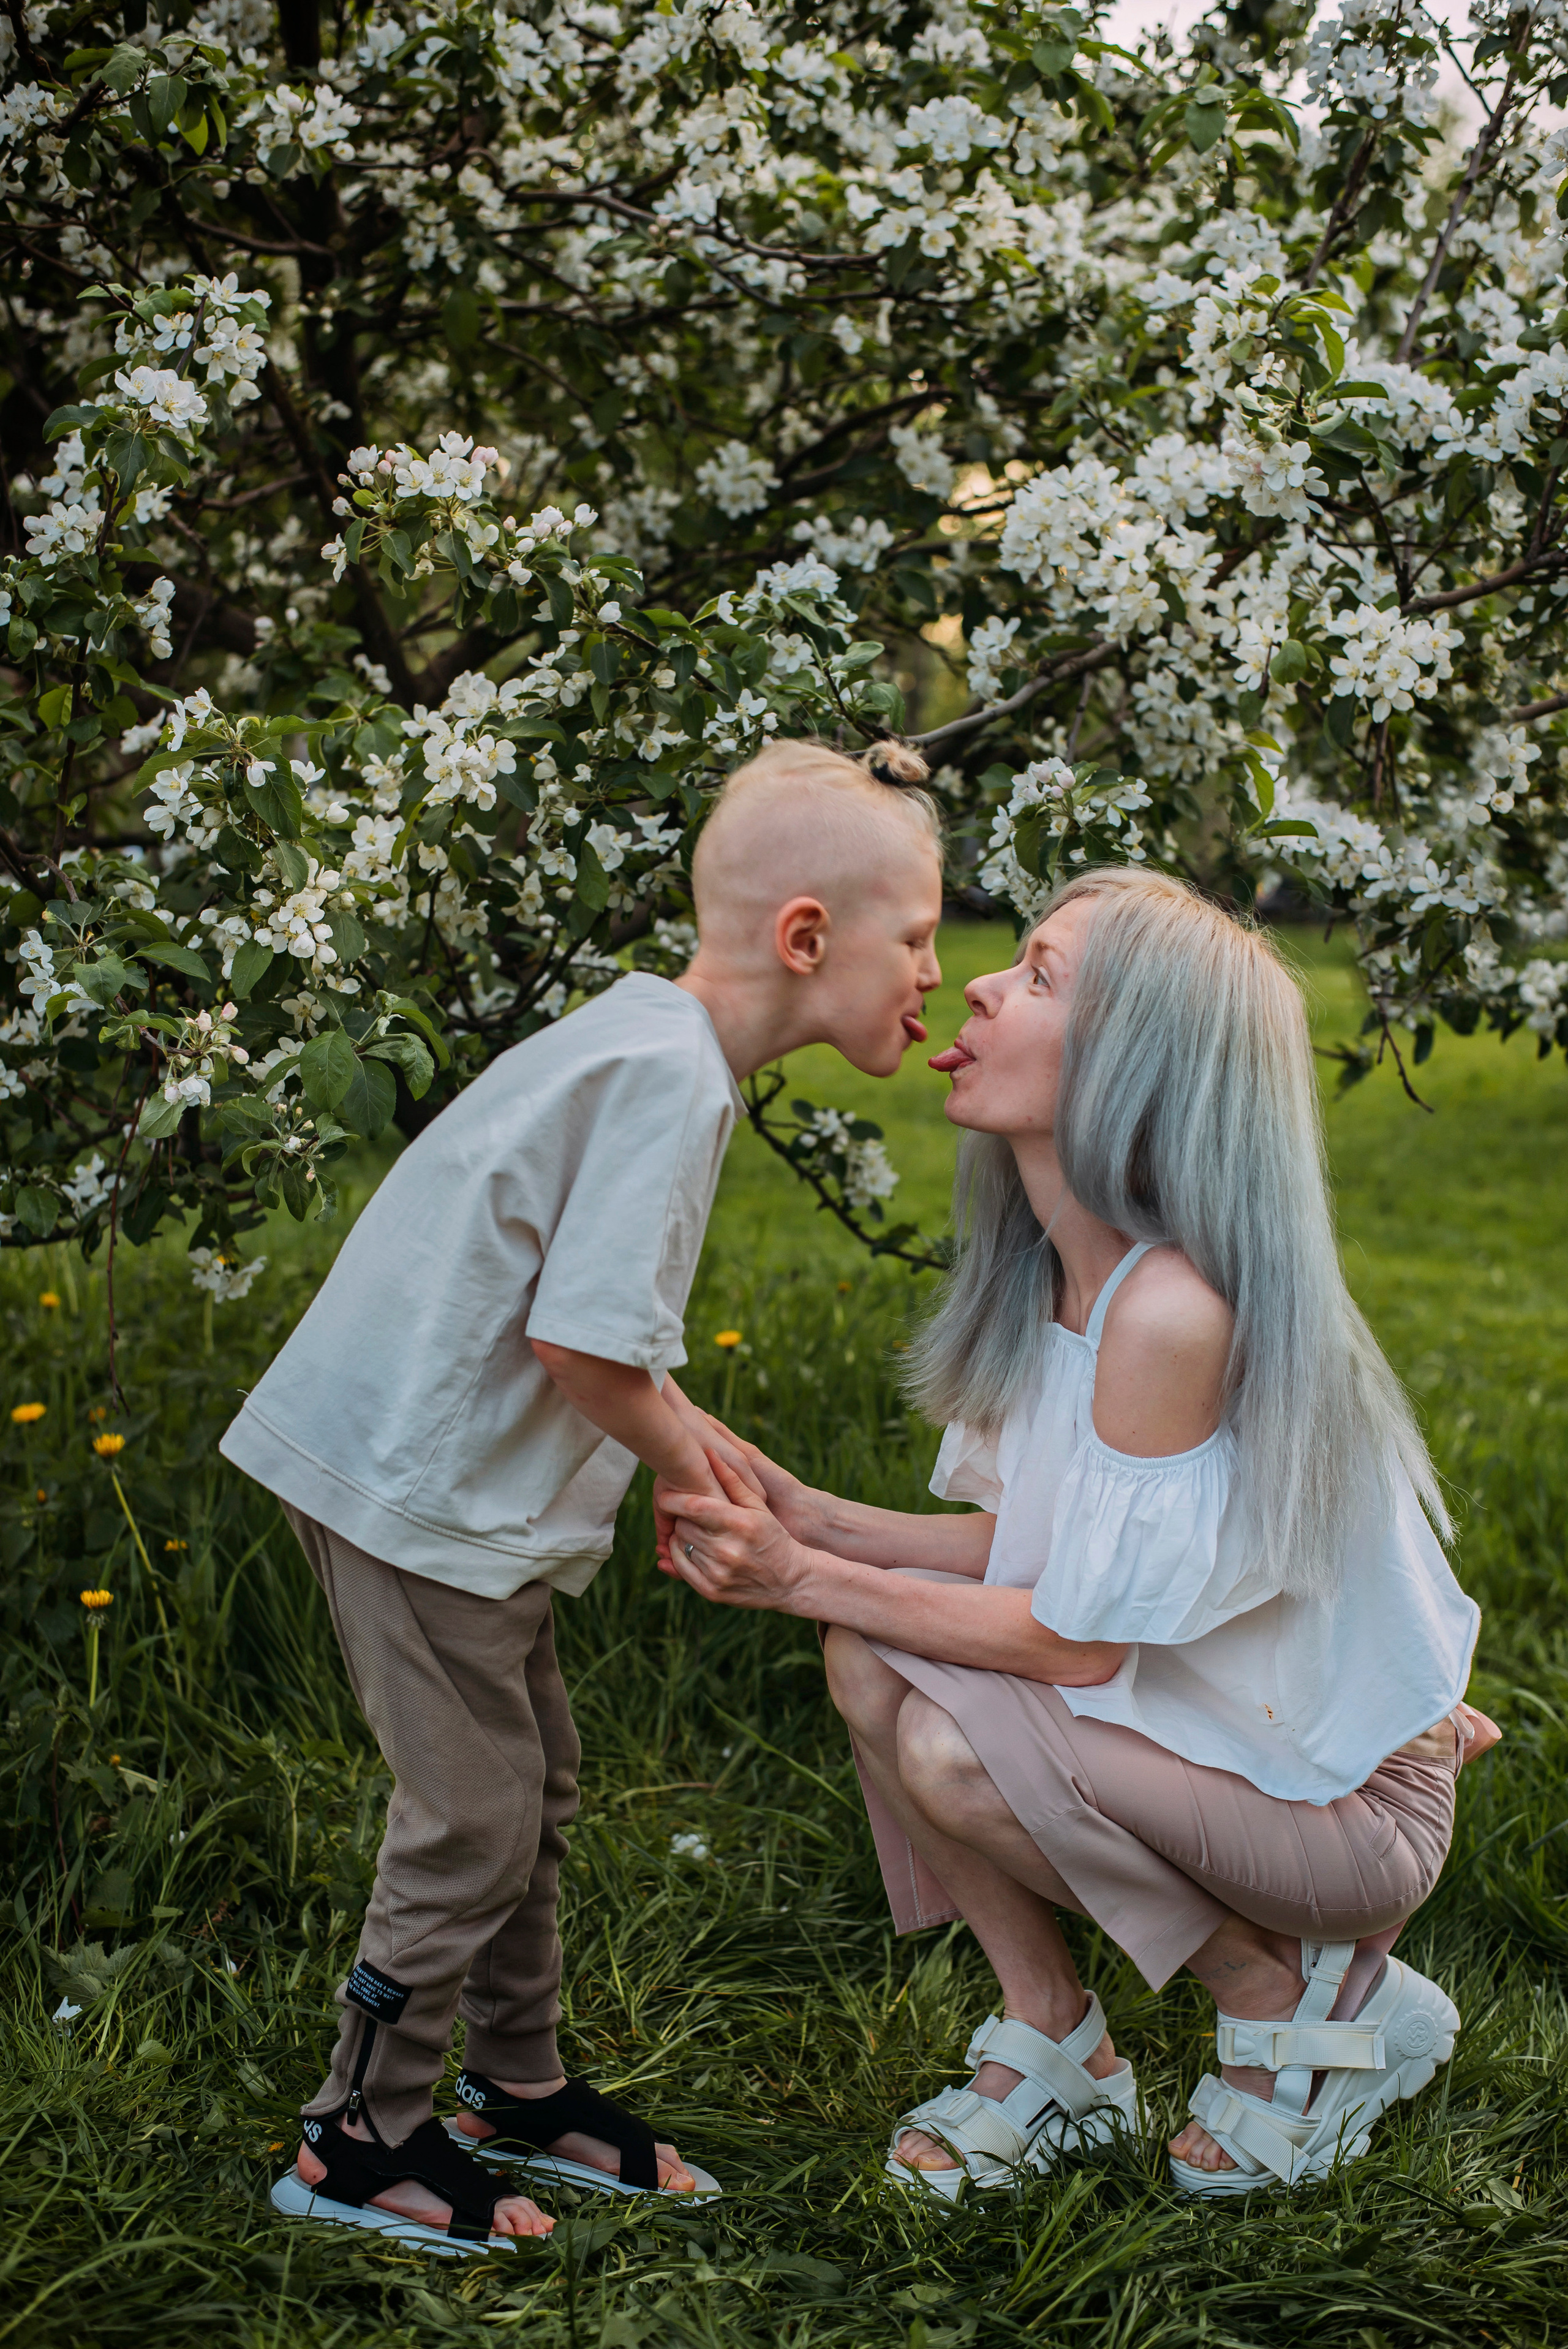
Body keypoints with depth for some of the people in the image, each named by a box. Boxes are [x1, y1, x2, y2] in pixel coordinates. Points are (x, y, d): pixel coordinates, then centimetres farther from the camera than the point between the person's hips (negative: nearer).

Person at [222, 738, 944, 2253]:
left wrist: (708, 1453, 13)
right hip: (412, 1482, -10)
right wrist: (697, 1470, -9)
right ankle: (360, 2142, 14)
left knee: (532, 1781, 18)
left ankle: (517, 2086, 32)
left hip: (429, 1461, 10)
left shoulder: (648, 1038, 10)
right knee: (475, 1815, 0)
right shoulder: (669, 1072, -22)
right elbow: (578, 1338, -26)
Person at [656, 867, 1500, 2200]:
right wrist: (815, 1525, -10)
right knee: (872, 1658, -7)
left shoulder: (1174, 1308, -30)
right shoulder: (1052, 1274, -2)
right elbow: (1033, 1548, 2)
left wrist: (800, 1581, -21)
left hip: (1344, 1799, -8)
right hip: (1216, 1723, 8)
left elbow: (1080, 1639, -25)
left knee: (955, 1748, -26)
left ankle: (1305, 1995, -3)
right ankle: (1054, 2048, 7)